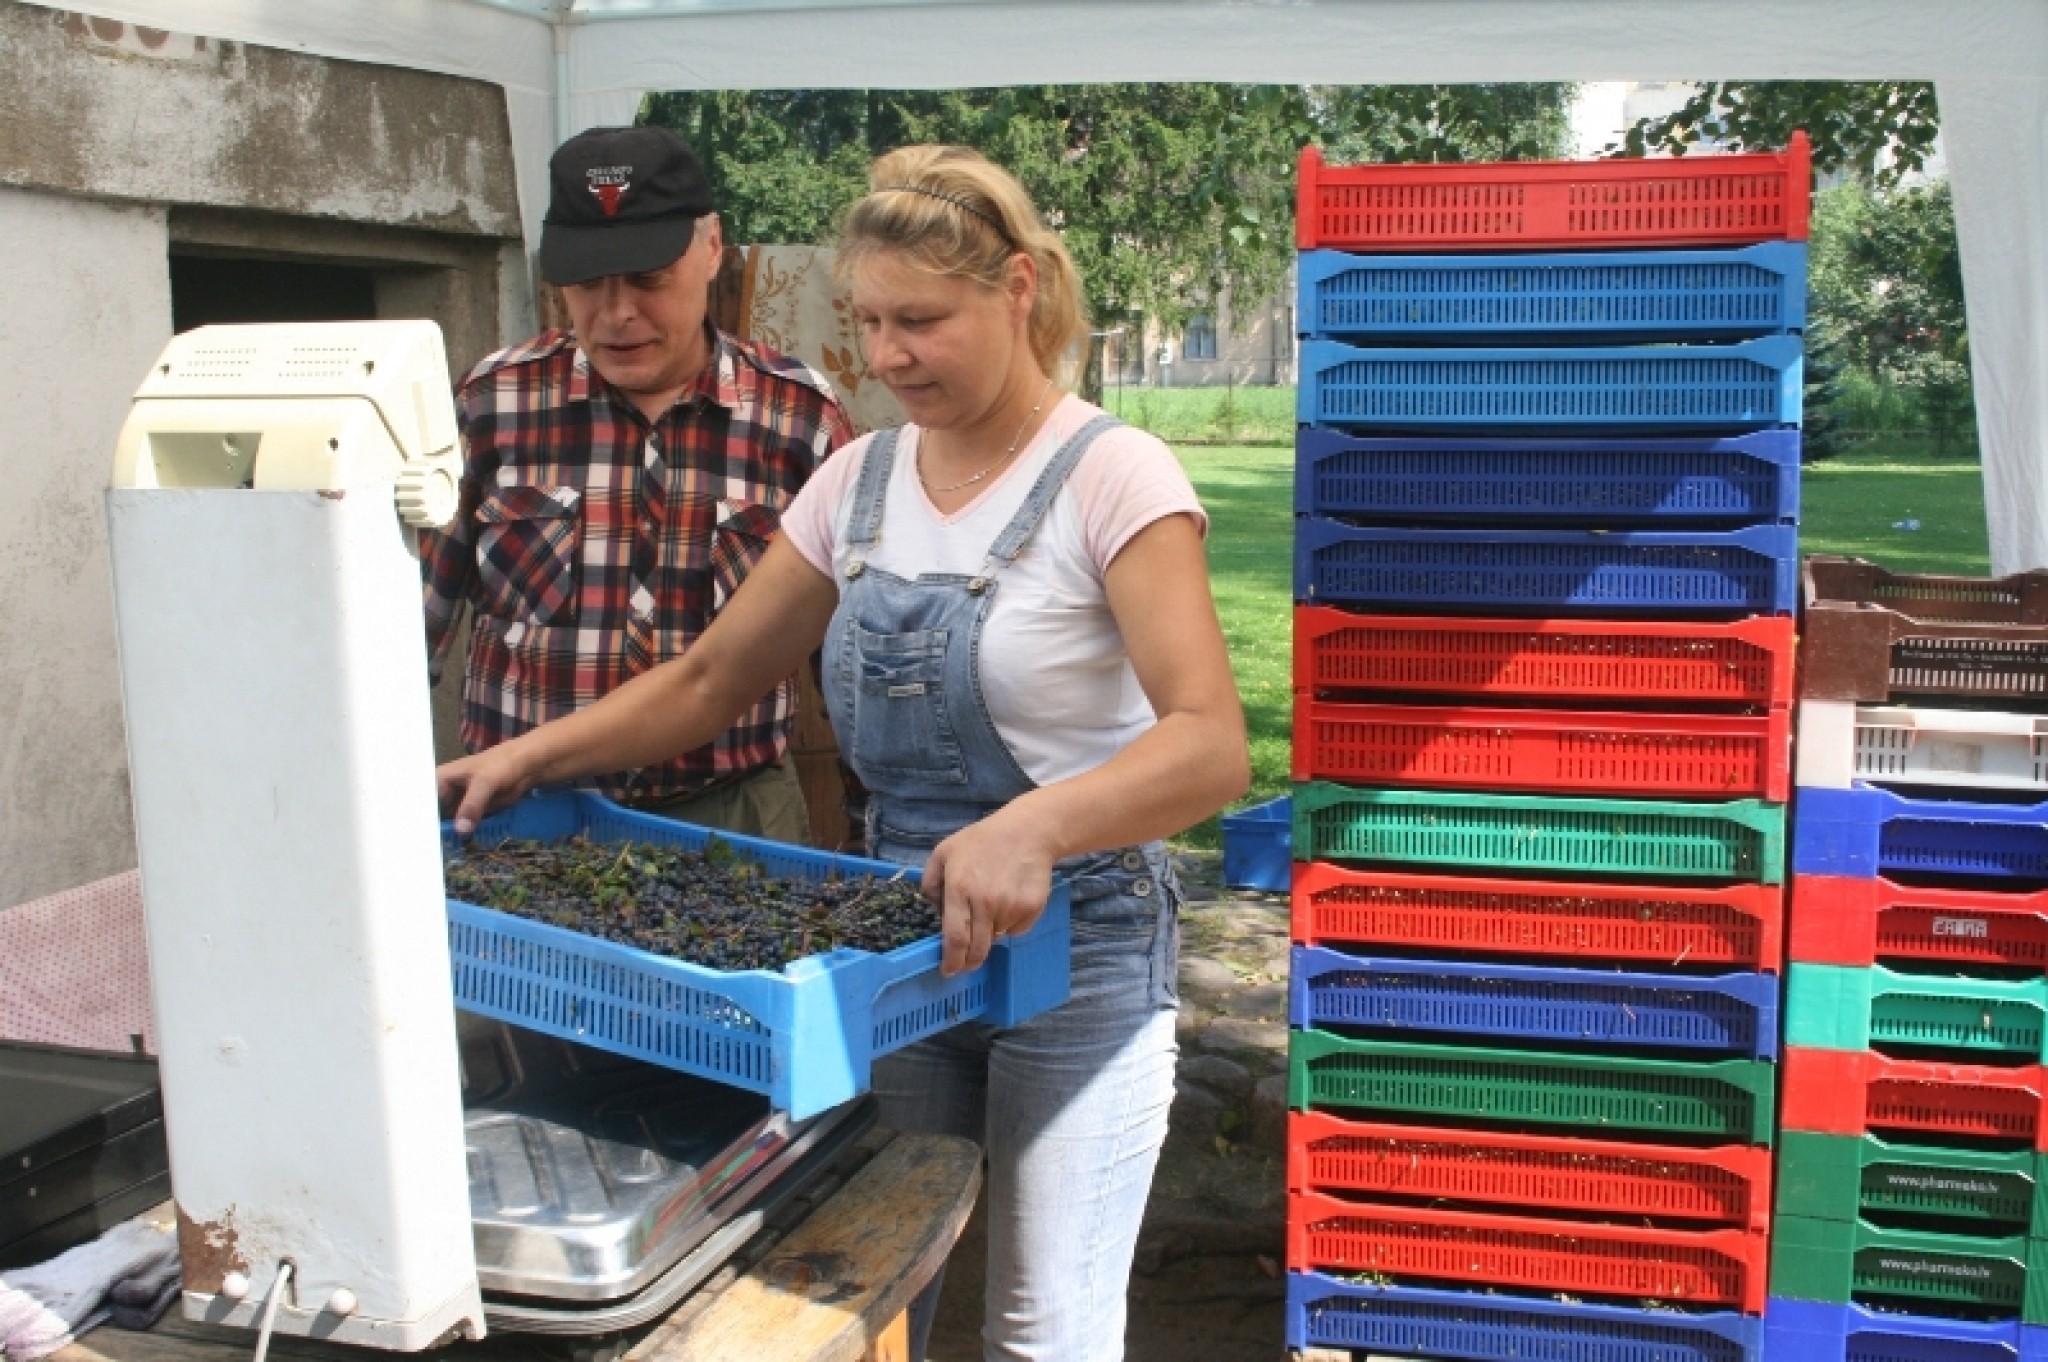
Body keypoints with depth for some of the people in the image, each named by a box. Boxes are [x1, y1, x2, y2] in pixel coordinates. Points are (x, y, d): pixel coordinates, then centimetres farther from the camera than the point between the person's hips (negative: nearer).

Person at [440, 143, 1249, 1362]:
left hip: (1076, 945, -5)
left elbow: (1212, 748, -25)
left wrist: (1033, 826, -42)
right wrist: (532, 757, -3)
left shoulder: (1112, 478, -14)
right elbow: (710, 681, 11)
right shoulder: (860, 483, 5)